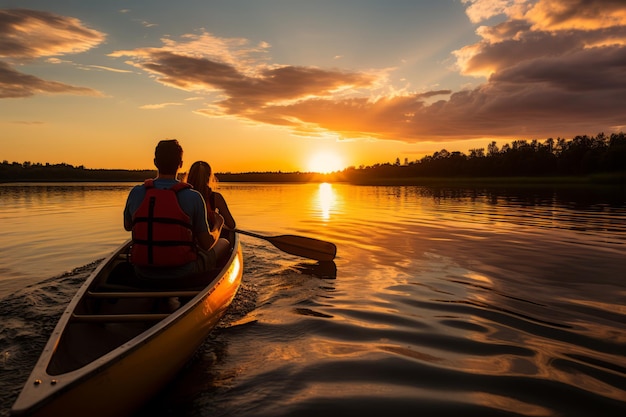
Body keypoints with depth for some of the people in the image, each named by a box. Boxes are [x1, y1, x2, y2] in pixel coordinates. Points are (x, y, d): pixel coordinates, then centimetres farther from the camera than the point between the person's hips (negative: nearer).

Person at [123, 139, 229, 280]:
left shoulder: (136, 193, -7)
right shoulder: (193, 197, -16)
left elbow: (127, 226, 12)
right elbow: (207, 244, -9)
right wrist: (218, 225, 11)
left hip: (143, 274, 4)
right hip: (183, 275, -4)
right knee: (224, 243, 21)